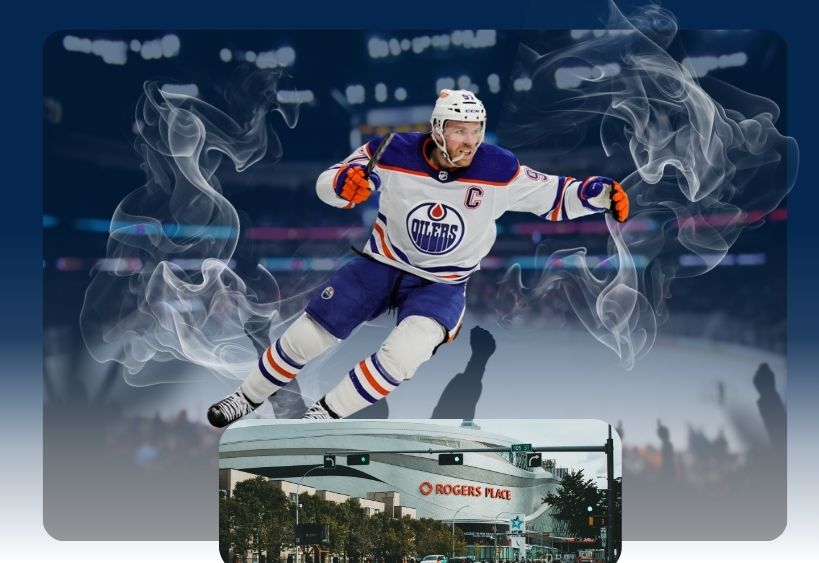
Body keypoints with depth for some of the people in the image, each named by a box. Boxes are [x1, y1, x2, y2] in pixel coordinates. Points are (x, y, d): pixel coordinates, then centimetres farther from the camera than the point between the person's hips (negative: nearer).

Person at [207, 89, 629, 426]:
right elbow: (325, 184, -11)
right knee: (308, 336, 1)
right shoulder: (395, 154, -20)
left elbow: (555, 196, -12)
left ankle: (326, 414, -11)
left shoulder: (498, 170, -20)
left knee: (406, 350, -29)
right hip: (382, 265, 1)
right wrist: (343, 184, -35)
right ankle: (248, 397, 28)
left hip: (442, 285, -1)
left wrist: (601, 193, -30)